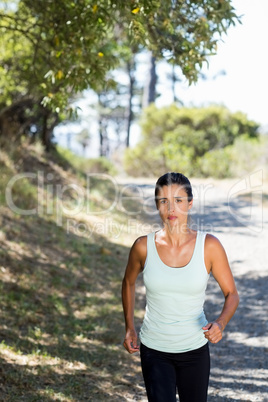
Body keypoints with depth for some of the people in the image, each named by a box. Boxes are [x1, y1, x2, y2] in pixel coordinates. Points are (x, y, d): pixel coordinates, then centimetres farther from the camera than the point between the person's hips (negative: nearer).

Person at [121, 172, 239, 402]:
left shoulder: (209, 246, -13)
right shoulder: (144, 246, -10)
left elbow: (231, 294, -4)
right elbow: (129, 283, 10)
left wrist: (221, 323, -23)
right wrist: (129, 328, 6)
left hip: (195, 350, 1)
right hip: (154, 350, 0)